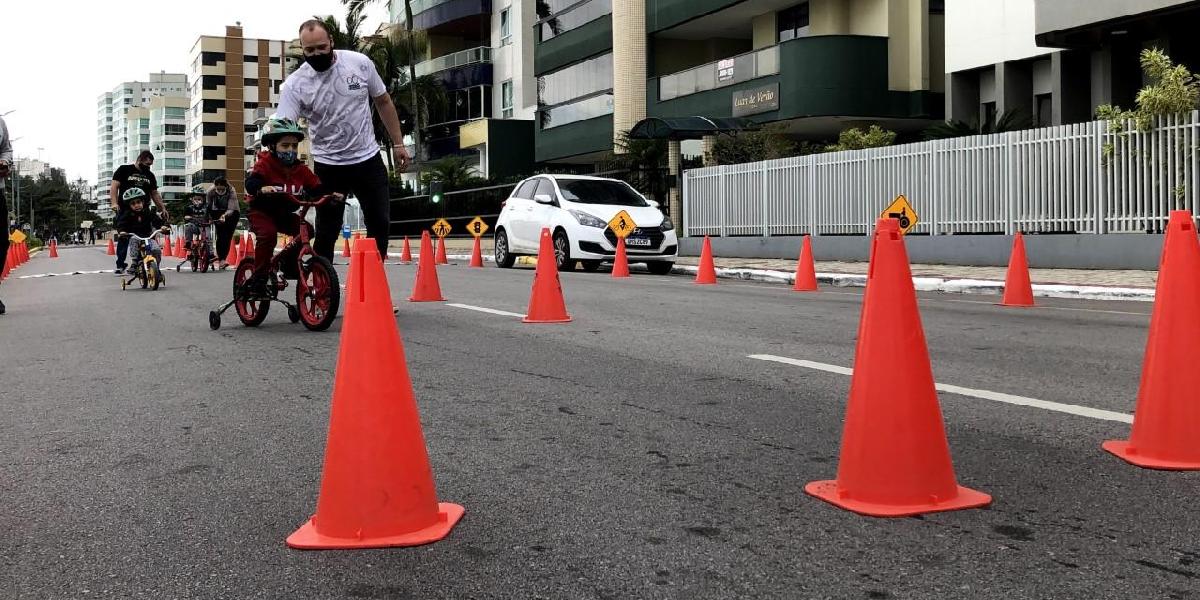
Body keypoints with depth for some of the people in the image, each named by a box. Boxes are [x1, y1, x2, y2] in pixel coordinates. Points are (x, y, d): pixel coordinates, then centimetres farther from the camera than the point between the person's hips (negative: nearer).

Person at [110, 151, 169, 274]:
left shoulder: (150, 176, 19)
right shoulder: (124, 170, 6)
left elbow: (155, 194, 24)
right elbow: (114, 186, -2)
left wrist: (163, 208, 13)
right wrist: (114, 203, -17)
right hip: (125, 211, -4)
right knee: (123, 238, -6)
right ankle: (120, 265, -2)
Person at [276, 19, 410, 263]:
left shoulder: (360, 63, -8)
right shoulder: (295, 85, -14)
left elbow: (383, 102, 6)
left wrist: (398, 144, 5)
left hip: (368, 159, 2)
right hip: (328, 166, -2)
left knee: (380, 224, 6)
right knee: (326, 233, 0)